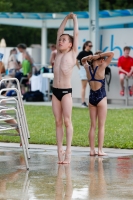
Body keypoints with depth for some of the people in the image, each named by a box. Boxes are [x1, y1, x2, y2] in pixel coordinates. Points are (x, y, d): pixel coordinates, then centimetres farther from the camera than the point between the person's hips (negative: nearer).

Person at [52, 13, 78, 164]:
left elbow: (76, 34, 1)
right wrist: (66, 18, 22)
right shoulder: (58, 53, 12)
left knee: (67, 121, -6)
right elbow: (59, 33, 18)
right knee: (58, 122, 4)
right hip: (55, 91, 5)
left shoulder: (72, 54, 0)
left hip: (66, 91, -5)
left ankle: (68, 151, -5)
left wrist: (75, 19, 11)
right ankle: (60, 151, 4)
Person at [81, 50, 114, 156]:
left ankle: (92, 149, 6)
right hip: (101, 98, -5)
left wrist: (89, 57, 5)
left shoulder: (88, 68, 1)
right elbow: (112, 54, -12)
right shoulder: (101, 68, -13)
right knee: (101, 126, 0)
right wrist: (99, 56, -10)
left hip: (91, 98, 5)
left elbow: (83, 60, 24)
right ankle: (100, 150, -2)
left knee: (93, 125, 8)